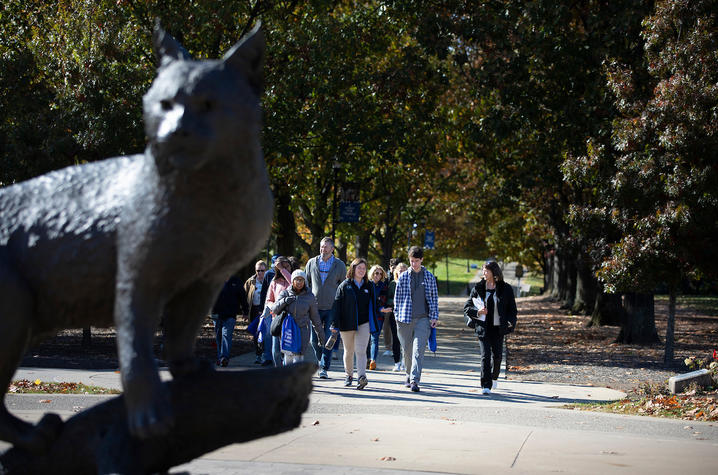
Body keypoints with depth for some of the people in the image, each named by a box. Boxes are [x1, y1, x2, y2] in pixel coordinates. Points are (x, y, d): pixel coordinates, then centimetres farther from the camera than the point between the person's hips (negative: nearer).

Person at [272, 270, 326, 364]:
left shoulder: (309, 296, 0)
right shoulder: (285, 293, 1)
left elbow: (315, 317, 9)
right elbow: (274, 310, -6)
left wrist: (321, 334, 12)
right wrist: (284, 301, -23)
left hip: (302, 331, -2)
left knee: (298, 361, -14)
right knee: (288, 362, 8)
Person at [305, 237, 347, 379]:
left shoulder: (340, 265, 3)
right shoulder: (312, 263, 6)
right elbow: (305, 283, 15)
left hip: (332, 308, -2)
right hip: (315, 307, 2)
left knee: (328, 339, -5)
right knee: (314, 339, 3)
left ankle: (324, 367, 0)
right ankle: (321, 361, 26)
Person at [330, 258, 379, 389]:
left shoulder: (369, 286, 10)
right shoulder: (344, 286, 1)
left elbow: (373, 305, 19)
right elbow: (337, 305, -2)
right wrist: (335, 324, -8)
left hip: (364, 324, 0)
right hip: (347, 323, 0)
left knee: (361, 351, -13)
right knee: (349, 351, 11)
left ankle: (361, 377, -24)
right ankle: (349, 375, 28)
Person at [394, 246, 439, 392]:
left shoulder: (430, 277, 7)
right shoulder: (403, 277, 6)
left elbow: (434, 298, 10)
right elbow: (397, 298, 10)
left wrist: (434, 317, 2)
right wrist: (397, 317, 4)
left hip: (423, 319, -1)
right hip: (405, 319, 1)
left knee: (418, 350, -13)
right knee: (407, 350, 8)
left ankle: (415, 380, -16)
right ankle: (409, 375, 29)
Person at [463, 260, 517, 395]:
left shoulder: (506, 289, 3)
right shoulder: (478, 288, 4)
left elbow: (512, 308, 6)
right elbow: (466, 307, 6)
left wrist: (511, 322, -10)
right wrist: (477, 312, -14)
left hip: (498, 328, 1)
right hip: (483, 327, -1)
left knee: (497, 355, 7)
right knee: (485, 356, -10)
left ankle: (493, 378, 36)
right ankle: (486, 386, -11)